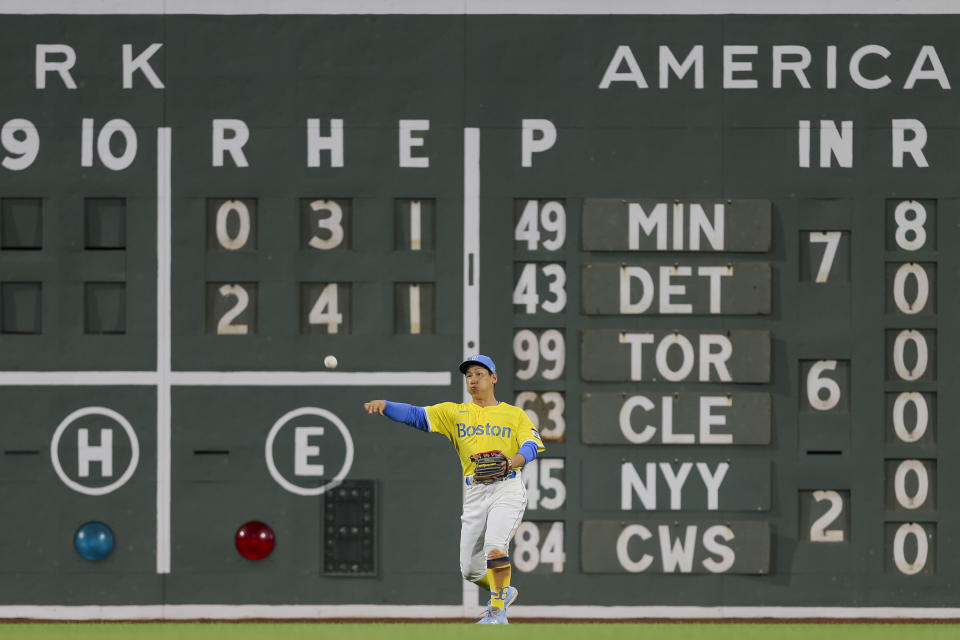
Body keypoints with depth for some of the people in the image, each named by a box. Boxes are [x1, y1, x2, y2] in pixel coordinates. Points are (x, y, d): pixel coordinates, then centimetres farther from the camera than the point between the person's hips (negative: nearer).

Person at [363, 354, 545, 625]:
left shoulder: (515, 414, 10)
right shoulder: (454, 412, 15)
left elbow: (532, 447, -4)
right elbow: (415, 415, 3)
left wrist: (510, 463, -26)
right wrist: (384, 405, -16)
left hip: (507, 488, -4)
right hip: (474, 493, 4)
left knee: (494, 546, -26)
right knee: (469, 569, 5)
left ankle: (498, 610, -13)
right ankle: (503, 591, 34)